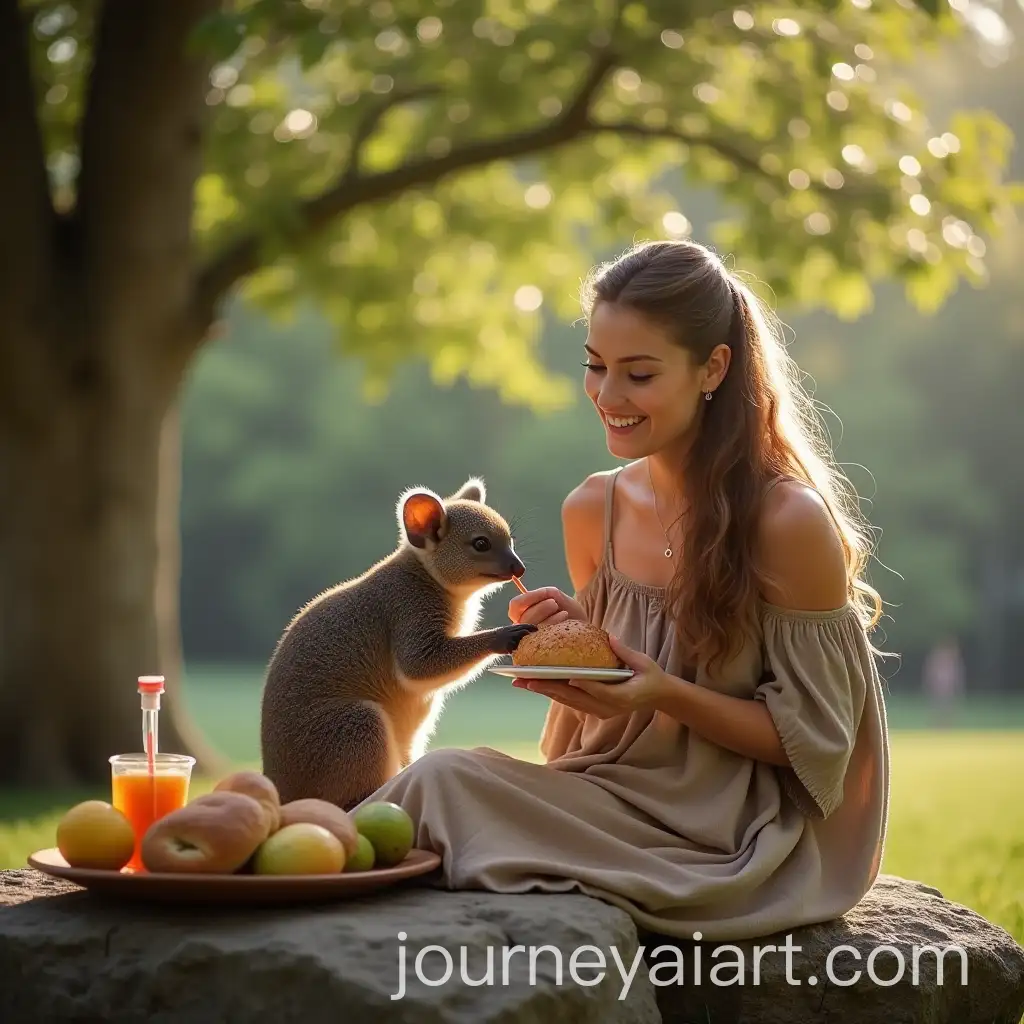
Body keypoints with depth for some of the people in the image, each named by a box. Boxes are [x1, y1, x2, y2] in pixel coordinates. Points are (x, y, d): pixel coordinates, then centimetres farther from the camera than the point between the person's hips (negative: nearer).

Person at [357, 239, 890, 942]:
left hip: (740, 849, -5)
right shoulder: (593, 512, 4)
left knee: (445, 785, -24)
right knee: (446, 775, -25)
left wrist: (666, 694, -22)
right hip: (622, 802, 5)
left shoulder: (791, 522, -14)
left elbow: (813, 741, -9)